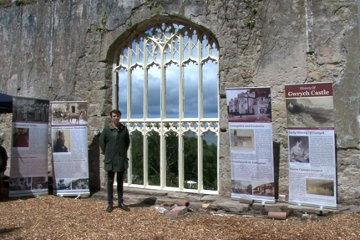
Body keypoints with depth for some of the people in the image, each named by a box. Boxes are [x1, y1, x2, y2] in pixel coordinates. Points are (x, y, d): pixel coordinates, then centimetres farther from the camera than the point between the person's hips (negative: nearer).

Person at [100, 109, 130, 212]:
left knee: (120, 182, 12)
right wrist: (106, 152, -2)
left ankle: (121, 202, 22)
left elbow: (127, 141, 13)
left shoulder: (124, 129, 2)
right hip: (110, 159, -2)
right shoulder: (106, 129, -5)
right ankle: (110, 203, 16)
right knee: (110, 182, 6)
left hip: (122, 159, 3)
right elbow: (102, 141, 2)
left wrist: (124, 151, 6)